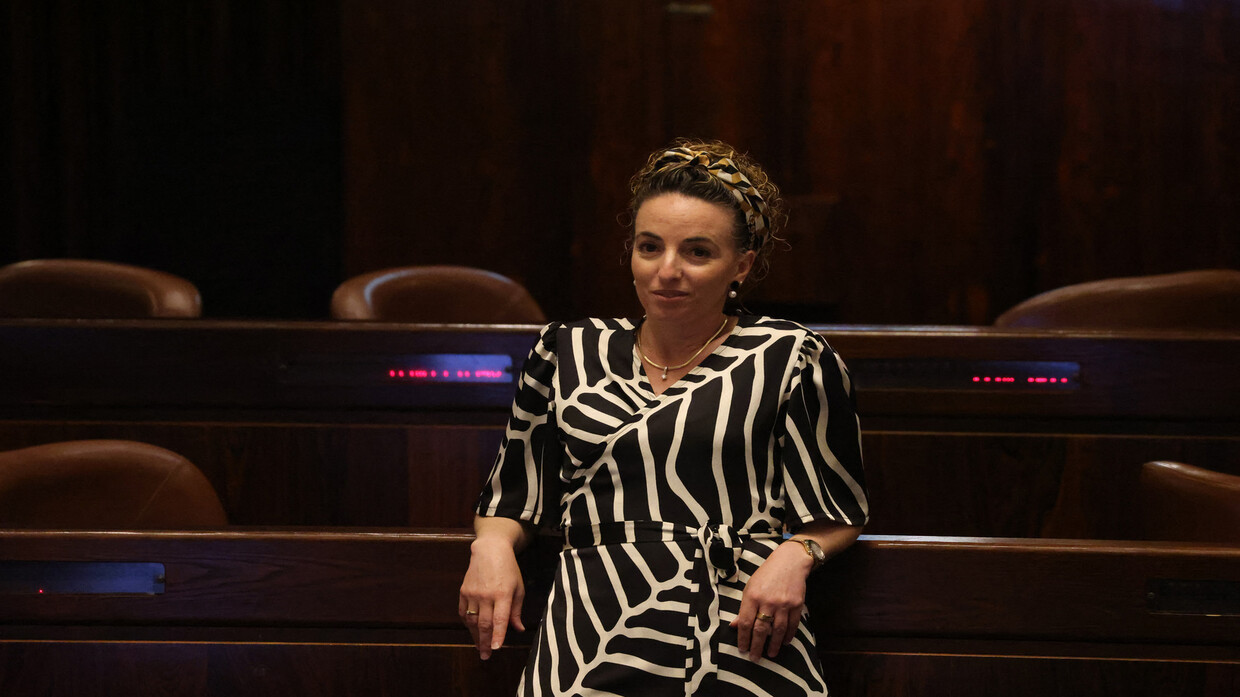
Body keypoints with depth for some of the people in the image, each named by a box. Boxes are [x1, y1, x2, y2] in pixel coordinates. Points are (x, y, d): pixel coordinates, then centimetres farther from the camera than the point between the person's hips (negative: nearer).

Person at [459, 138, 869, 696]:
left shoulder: (789, 358, 10)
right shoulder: (568, 353, 19)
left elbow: (839, 511, 13)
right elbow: (515, 496, 26)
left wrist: (795, 556, -8)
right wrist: (492, 546, 5)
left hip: (742, 642, -1)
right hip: (592, 645, 1)